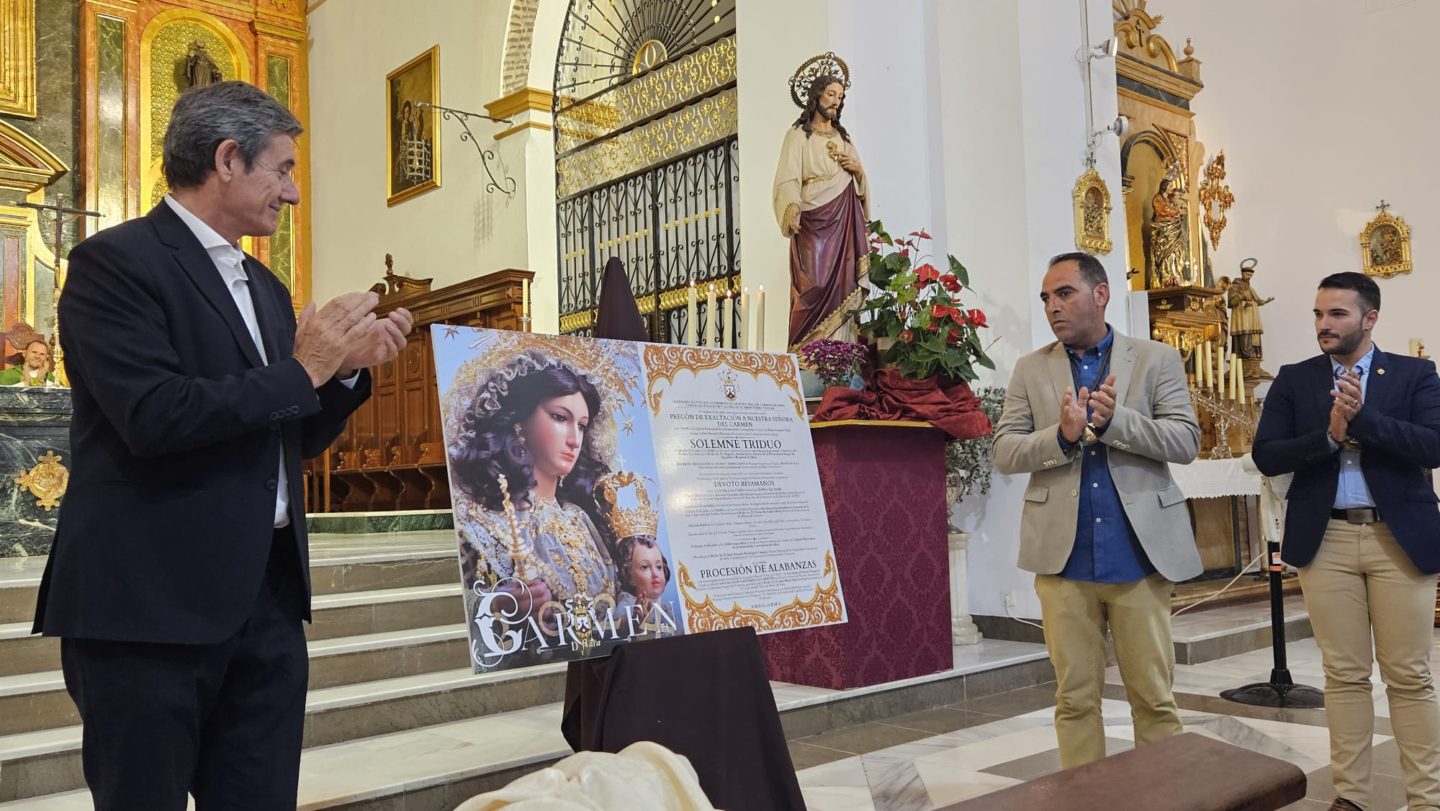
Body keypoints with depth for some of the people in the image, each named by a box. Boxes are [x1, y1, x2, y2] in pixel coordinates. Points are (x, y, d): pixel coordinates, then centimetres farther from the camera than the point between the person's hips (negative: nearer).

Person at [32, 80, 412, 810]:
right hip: (151, 599, -7)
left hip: (267, 597, 7)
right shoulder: (114, 260, -8)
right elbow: (154, 416, -22)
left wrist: (347, 369, 3)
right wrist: (302, 369, -13)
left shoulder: (265, 285, 16)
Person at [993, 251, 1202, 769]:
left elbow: (1186, 441, -4)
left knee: (1154, 697, 8)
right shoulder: (1031, 370, 9)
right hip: (1064, 557, 1)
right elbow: (1003, 452, 2)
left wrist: (1113, 419, -19)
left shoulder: (1157, 360, 5)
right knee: (1075, 698, 9)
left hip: (1140, 554, -1)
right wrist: (1062, 435, -17)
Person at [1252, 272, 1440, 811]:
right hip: (1325, 539, 1)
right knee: (1344, 674, 6)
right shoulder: (1294, 379, 6)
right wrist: (1329, 434, -16)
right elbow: (1266, 457, -2)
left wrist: (1363, 417, -19)